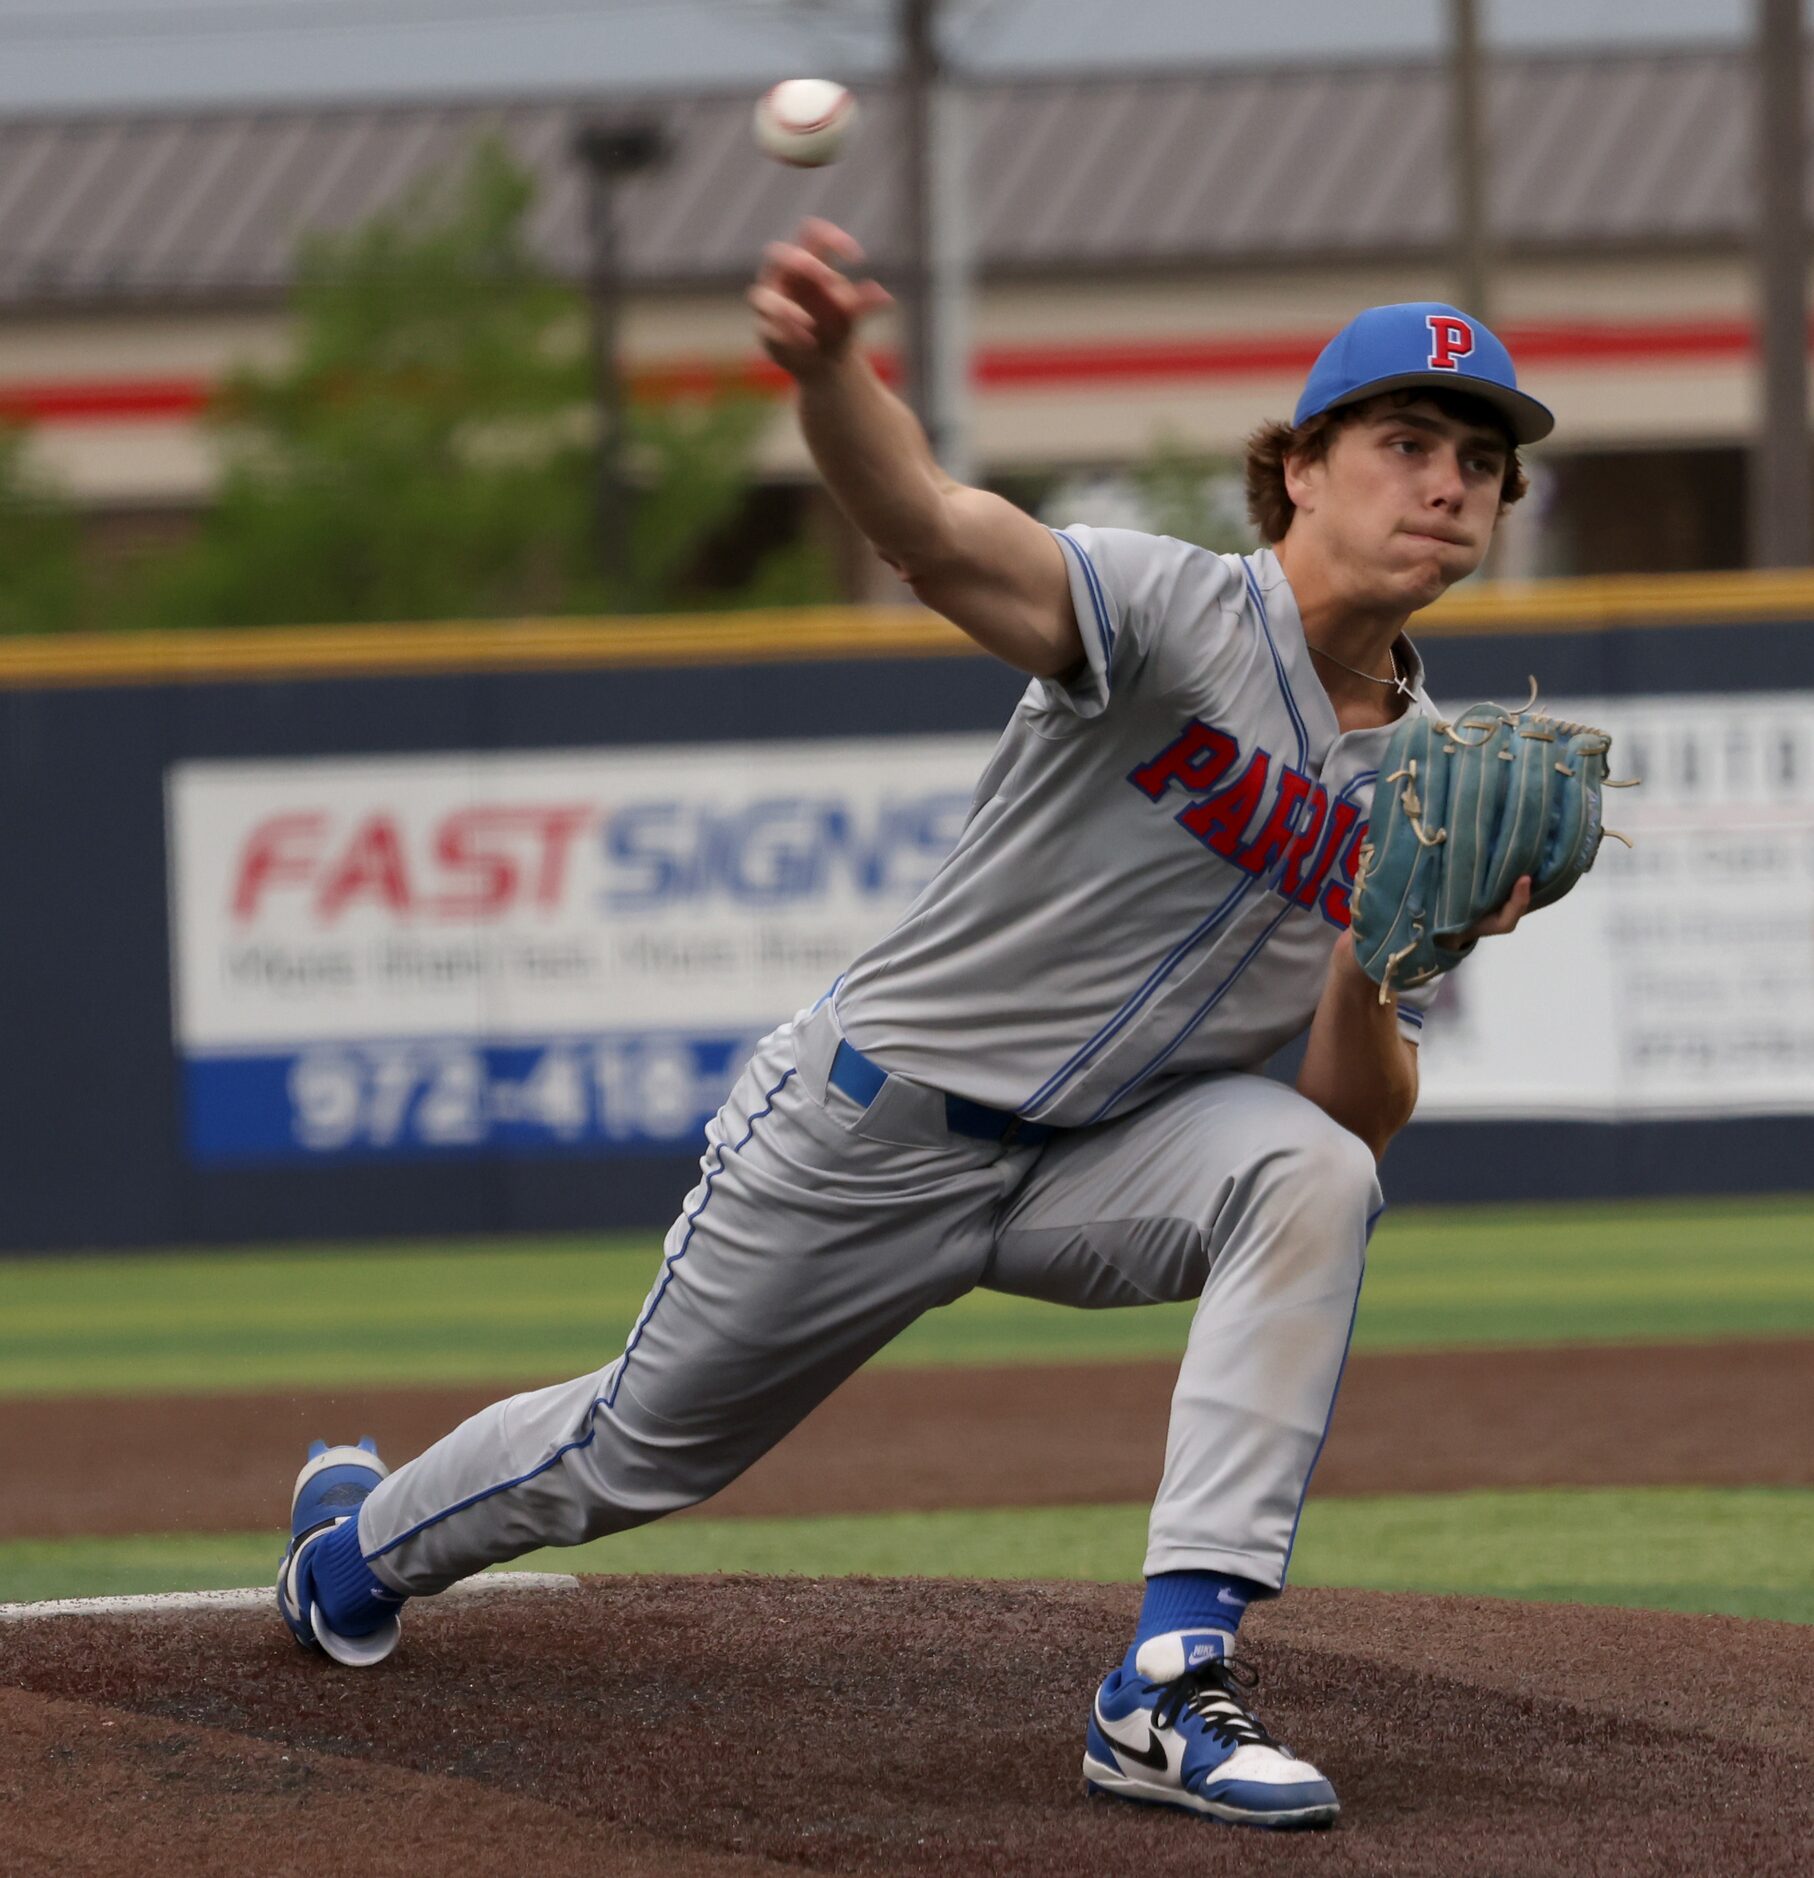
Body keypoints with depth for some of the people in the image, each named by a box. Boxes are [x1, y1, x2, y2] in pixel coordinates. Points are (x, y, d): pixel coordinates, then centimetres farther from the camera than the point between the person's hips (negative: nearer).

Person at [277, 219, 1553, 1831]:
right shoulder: (1179, 612, -22)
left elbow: (1364, 1120, -5)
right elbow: (937, 534, -43)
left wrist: (1374, 968, -27)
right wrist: (823, 368, -64)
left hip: (1102, 1154, 4)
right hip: (872, 1134, -4)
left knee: (1313, 1177, -28)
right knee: (640, 1453, 12)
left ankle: (1172, 1689, -28)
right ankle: (365, 1539, 47)